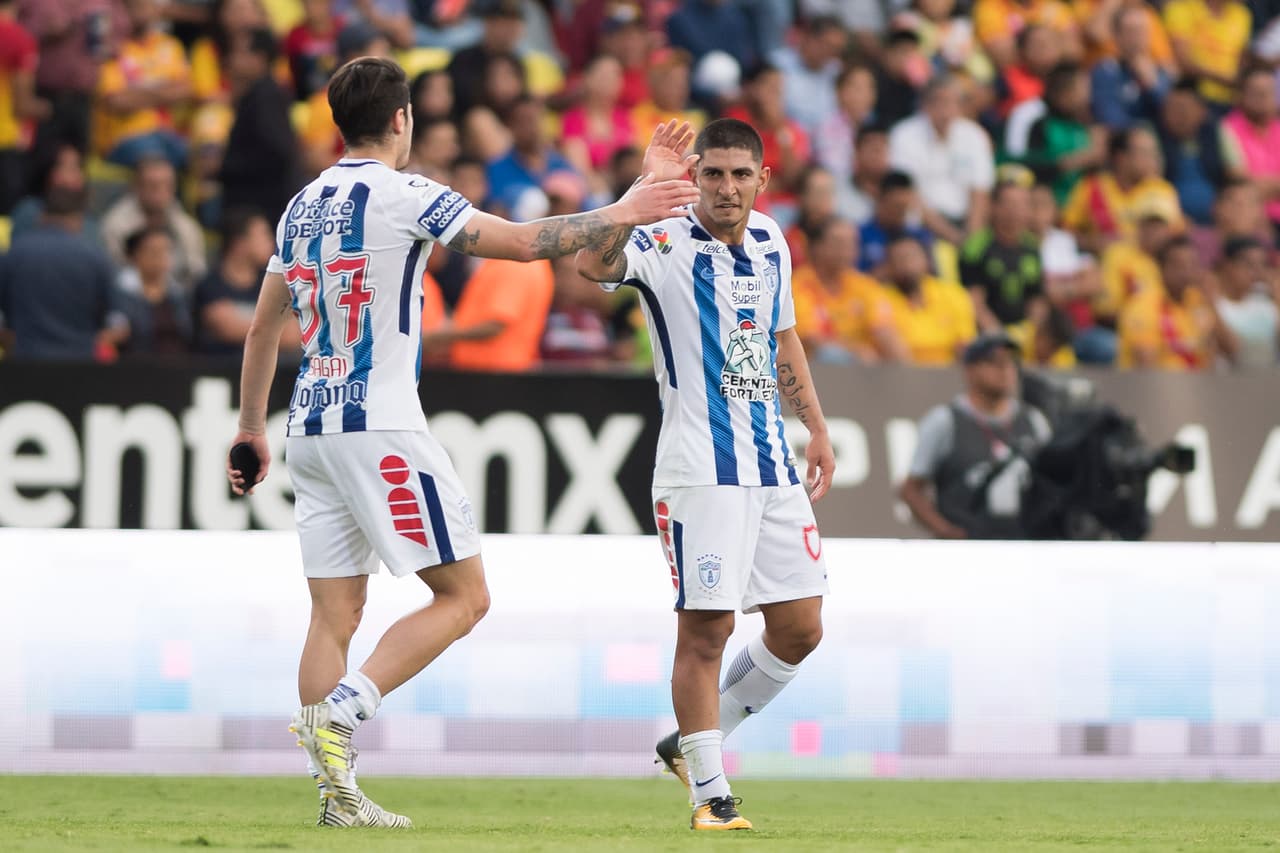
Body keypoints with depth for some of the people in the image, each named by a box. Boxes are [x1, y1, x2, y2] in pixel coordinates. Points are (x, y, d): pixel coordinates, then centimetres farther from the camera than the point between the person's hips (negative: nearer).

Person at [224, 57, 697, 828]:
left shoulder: (303, 206, 14)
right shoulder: (403, 196, -9)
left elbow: (264, 326, 20)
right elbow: (523, 242, -13)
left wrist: (252, 429, 29)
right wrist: (620, 215, -1)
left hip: (313, 426, 8)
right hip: (380, 427, -8)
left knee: (335, 614, 7)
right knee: (464, 595, -2)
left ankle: (340, 793, 3)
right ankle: (342, 709, -17)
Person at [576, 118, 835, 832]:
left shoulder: (770, 243, 11)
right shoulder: (666, 244, -9)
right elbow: (594, 263, -31)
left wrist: (817, 428, 24)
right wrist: (646, 189, -39)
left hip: (773, 465, 7)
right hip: (701, 471, -7)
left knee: (800, 630, 8)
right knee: (705, 630, -9)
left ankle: (690, 742, 24)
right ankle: (710, 793, 0)